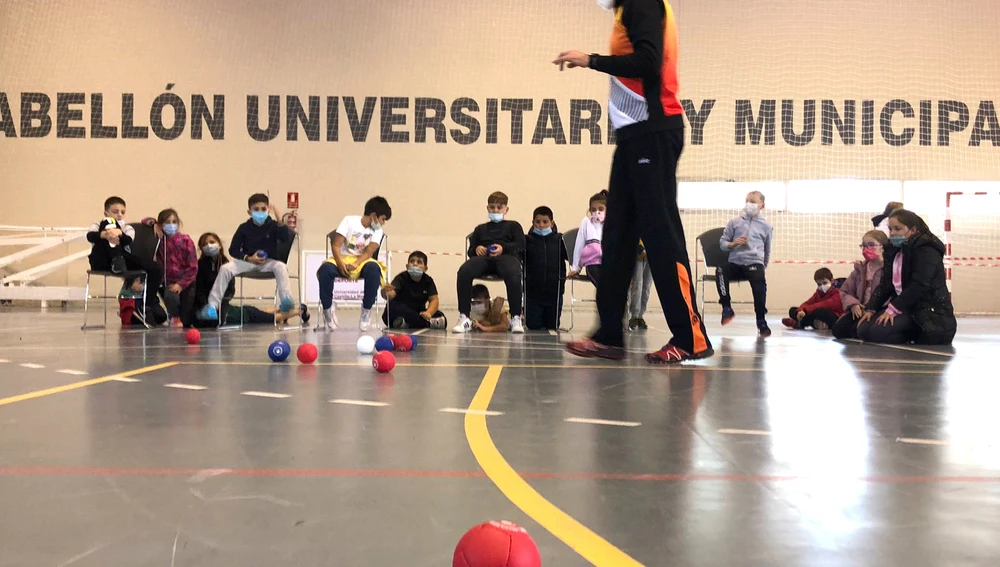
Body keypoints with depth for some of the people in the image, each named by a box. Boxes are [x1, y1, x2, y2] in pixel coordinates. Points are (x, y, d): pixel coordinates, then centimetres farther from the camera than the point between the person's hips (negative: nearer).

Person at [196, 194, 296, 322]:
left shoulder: (273, 226, -3)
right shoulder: (244, 228, -1)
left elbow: (289, 237, -19)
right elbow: (233, 250, 2)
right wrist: (248, 258, -14)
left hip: (268, 262, -1)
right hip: (247, 261, 1)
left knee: (281, 267, -33)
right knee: (225, 268, -22)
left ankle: (286, 300, -39)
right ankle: (212, 305, -22)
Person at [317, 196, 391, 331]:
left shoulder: (377, 231, 2)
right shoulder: (349, 221, -5)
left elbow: (369, 252, -11)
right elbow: (336, 246, -10)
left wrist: (355, 264, -28)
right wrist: (340, 264, -27)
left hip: (362, 261, 1)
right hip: (342, 259, -1)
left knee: (373, 268, -35)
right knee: (325, 268, -35)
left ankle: (366, 310, -17)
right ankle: (327, 308, -13)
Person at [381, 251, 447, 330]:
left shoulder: (428, 281, -3)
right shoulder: (402, 278, -14)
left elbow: (434, 300, -12)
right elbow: (391, 294, -31)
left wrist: (428, 313, -33)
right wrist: (385, 293, -57)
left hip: (418, 313, 3)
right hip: (400, 313, -2)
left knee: (442, 318, -18)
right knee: (393, 306, -36)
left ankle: (407, 325, -21)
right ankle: (427, 324, -27)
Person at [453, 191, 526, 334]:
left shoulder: (513, 226, 27)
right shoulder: (480, 229, 35)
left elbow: (521, 246, 11)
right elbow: (470, 250, 26)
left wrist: (503, 248, -9)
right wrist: (476, 249, 0)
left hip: (506, 256, -2)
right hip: (483, 258, 2)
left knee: (513, 273, -41)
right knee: (464, 271, -32)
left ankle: (516, 318, -36)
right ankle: (464, 318, -31)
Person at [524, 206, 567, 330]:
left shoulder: (559, 240, 3)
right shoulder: (527, 240, 2)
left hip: (554, 290, 1)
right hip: (533, 290, -1)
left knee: (553, 326, 10)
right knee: (533, 326, 2)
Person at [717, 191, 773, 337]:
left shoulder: (766, 226, 11)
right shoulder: (734, 222, 11)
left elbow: (767, 250, 21)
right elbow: (722, 243, 12)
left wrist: (764, 267, 20)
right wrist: (733, 244, -8)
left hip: (754, 263, -1)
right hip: (735, 262, 1)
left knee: (760, 282, -32)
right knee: (720, 271, -32)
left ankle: (761, 321, -18)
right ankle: (727, 308, -17)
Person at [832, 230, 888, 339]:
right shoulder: (860, 269, 15)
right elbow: (845, 291, 17)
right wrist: (853, 304, -4)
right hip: (861, 310, 6)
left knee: (858, 329, -30)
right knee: (838, 329, -13)